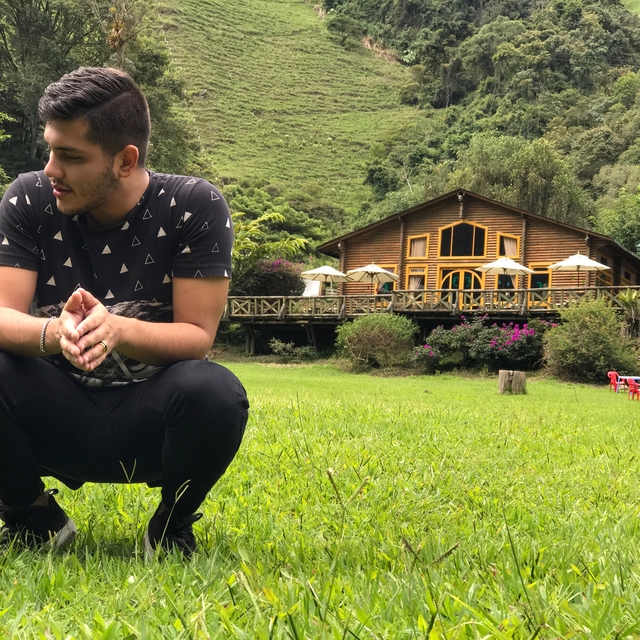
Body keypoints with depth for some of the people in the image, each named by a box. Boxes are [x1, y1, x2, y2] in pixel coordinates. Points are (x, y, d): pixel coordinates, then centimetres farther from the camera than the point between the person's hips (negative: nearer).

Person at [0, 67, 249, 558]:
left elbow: (198, 336, -15)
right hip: (57, 422, 2)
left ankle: (173, 527, -1)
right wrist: (55, 332, -37)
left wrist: (118, 330, -35)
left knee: (215, 391, -34)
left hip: (150, 423, -2)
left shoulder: (195, 207, -11)